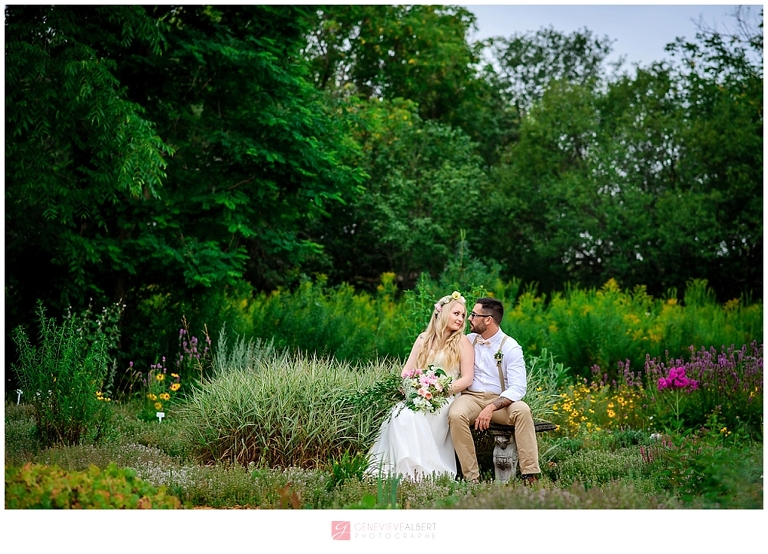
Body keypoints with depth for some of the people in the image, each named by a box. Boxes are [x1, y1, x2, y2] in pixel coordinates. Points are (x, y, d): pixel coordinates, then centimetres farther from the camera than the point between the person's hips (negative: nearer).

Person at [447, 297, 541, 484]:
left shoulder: (510, 347, -4)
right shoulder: (468, 341, 10)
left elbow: (518, 389, -14)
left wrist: (491, 407, -28)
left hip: (500, 400, -2)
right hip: (471, 397, 2)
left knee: (522, 410, -34)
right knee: (456, 415, -32)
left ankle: (530, 476, -34)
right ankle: (471, 477, -30)